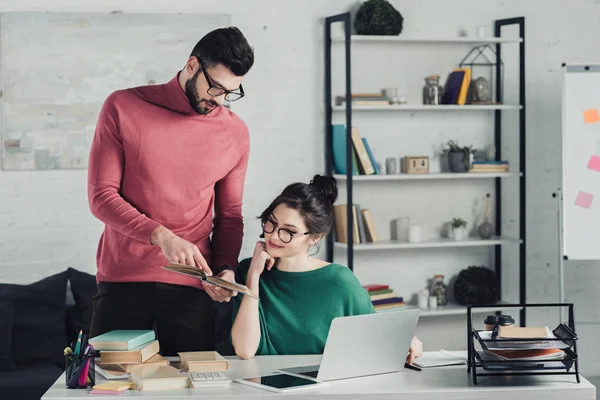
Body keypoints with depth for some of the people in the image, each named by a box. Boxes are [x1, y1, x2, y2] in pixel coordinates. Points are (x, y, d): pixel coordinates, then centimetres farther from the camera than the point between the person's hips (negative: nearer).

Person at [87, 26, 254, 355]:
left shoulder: (235, 133, 5)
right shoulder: (123, 108, -2)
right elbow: (101, 196, -6)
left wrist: (226, 269, -5)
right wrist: (160, 235, -19)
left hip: (191, 287, 2)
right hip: (121, 280, -1)